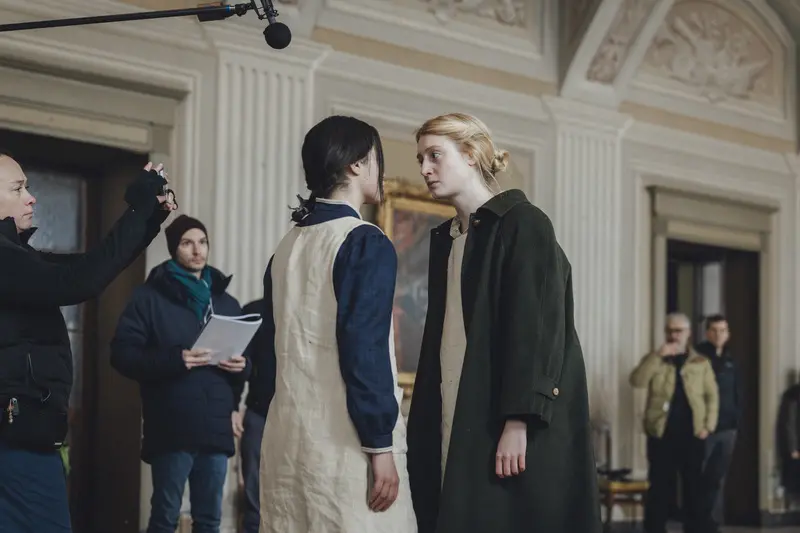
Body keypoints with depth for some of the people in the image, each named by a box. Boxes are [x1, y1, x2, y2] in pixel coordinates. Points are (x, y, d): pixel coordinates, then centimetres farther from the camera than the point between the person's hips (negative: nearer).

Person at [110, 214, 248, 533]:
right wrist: (174, 360, -21)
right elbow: (122, 354, -7)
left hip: (217, 426, 4)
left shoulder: (227, 303, 17)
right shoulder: (151, 297, 1)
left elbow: (245, 355, 22)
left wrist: (241, 366, -3)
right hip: (172, 426, -4)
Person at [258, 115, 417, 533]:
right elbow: (364, 349, -16)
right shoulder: (365, 242, -8)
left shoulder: (286, 247, 13)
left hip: (287, 440, 7)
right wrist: (380, 445, -14)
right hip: (343, 442, -7)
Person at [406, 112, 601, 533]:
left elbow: (536, 326, -13)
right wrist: (422, 428, 12)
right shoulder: (445, 239, 17)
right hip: (452, 426, 7)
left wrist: (518, 421, -21)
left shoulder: (523, 224, -5)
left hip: (510, 426, -7)